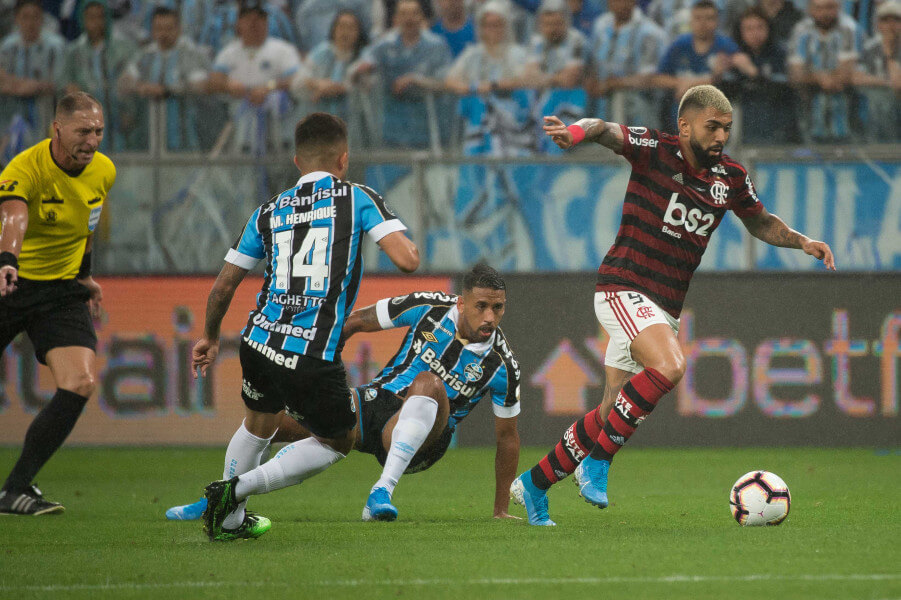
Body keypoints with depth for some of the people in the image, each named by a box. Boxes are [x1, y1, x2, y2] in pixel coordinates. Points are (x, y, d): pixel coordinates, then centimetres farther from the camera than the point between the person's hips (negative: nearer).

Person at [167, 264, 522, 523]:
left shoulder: (502, 365, -15)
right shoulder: (431, 308, -12)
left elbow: (507, 437, -2)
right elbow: (358, 321, 2)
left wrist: (502, 511, 1)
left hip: (421, 440, -3)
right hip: (377, 405, 3)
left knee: (429, 382, -38)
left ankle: (382, 492, -43)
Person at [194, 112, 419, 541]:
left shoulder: (269, 212, 12)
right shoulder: (356, 198, 1)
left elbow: (223, 285, 16)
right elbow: (407, 260, -10)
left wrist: (210, 337, 33)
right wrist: (408, 244, 14)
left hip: (260, 341, 5)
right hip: (314, 357, -5)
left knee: (259, 424, 32)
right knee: (337, 442, 18)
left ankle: (229, 520, 39)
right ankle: (237, 488, 5)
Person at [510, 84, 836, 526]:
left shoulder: (731, 178, 7)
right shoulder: (655, 151, -10)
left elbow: (761, 223, 24)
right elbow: (609, 132, -27)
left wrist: (801, 241, 6)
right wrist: (579, 131, -50)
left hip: (665, 307, 7)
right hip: (624, 288, -7)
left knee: (611, 415, 8)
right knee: (669, 366, -32)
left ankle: (534, 484, 25)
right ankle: (597, 461, -20)